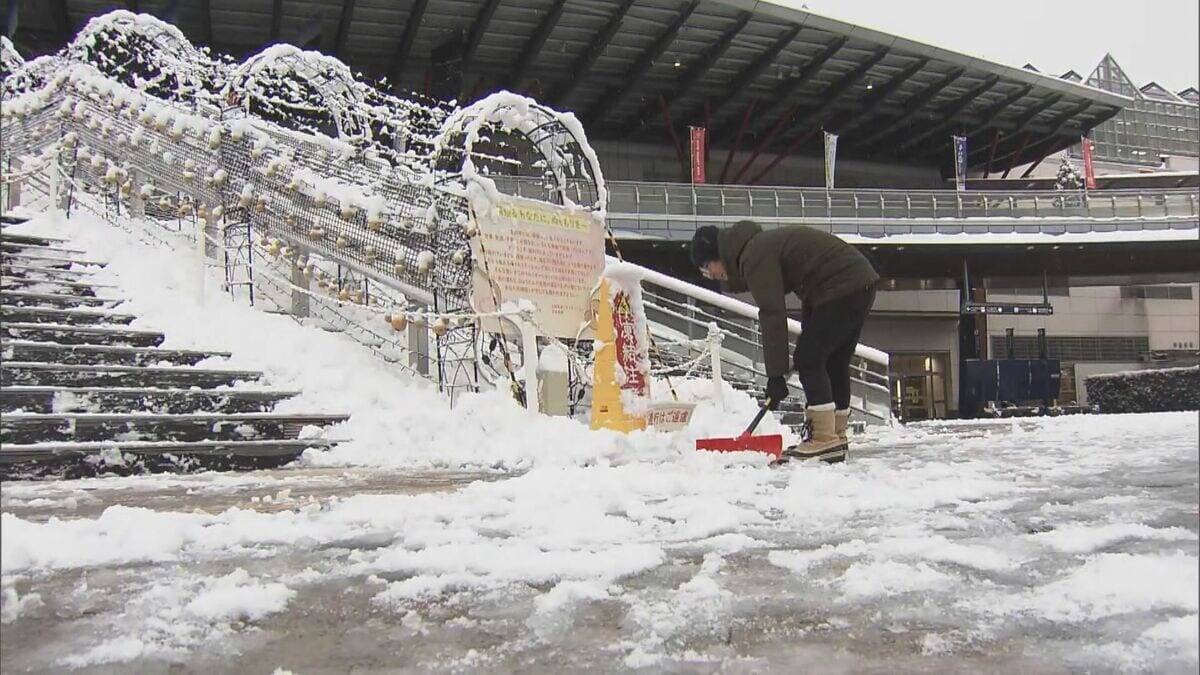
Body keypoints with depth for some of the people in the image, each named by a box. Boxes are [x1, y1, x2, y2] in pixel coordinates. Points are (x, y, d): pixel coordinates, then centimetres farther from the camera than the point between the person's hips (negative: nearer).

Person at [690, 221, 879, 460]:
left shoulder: (754, 257, -14)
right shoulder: (763, 244, 18)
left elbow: (773, 317, -19)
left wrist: (776, 374, -17)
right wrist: (808, 342, 27)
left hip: (841, 286, -10)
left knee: (809, 360, -9)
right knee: (834, 362, 14)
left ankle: (825, 438, -10)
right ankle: (836, 436, 20)